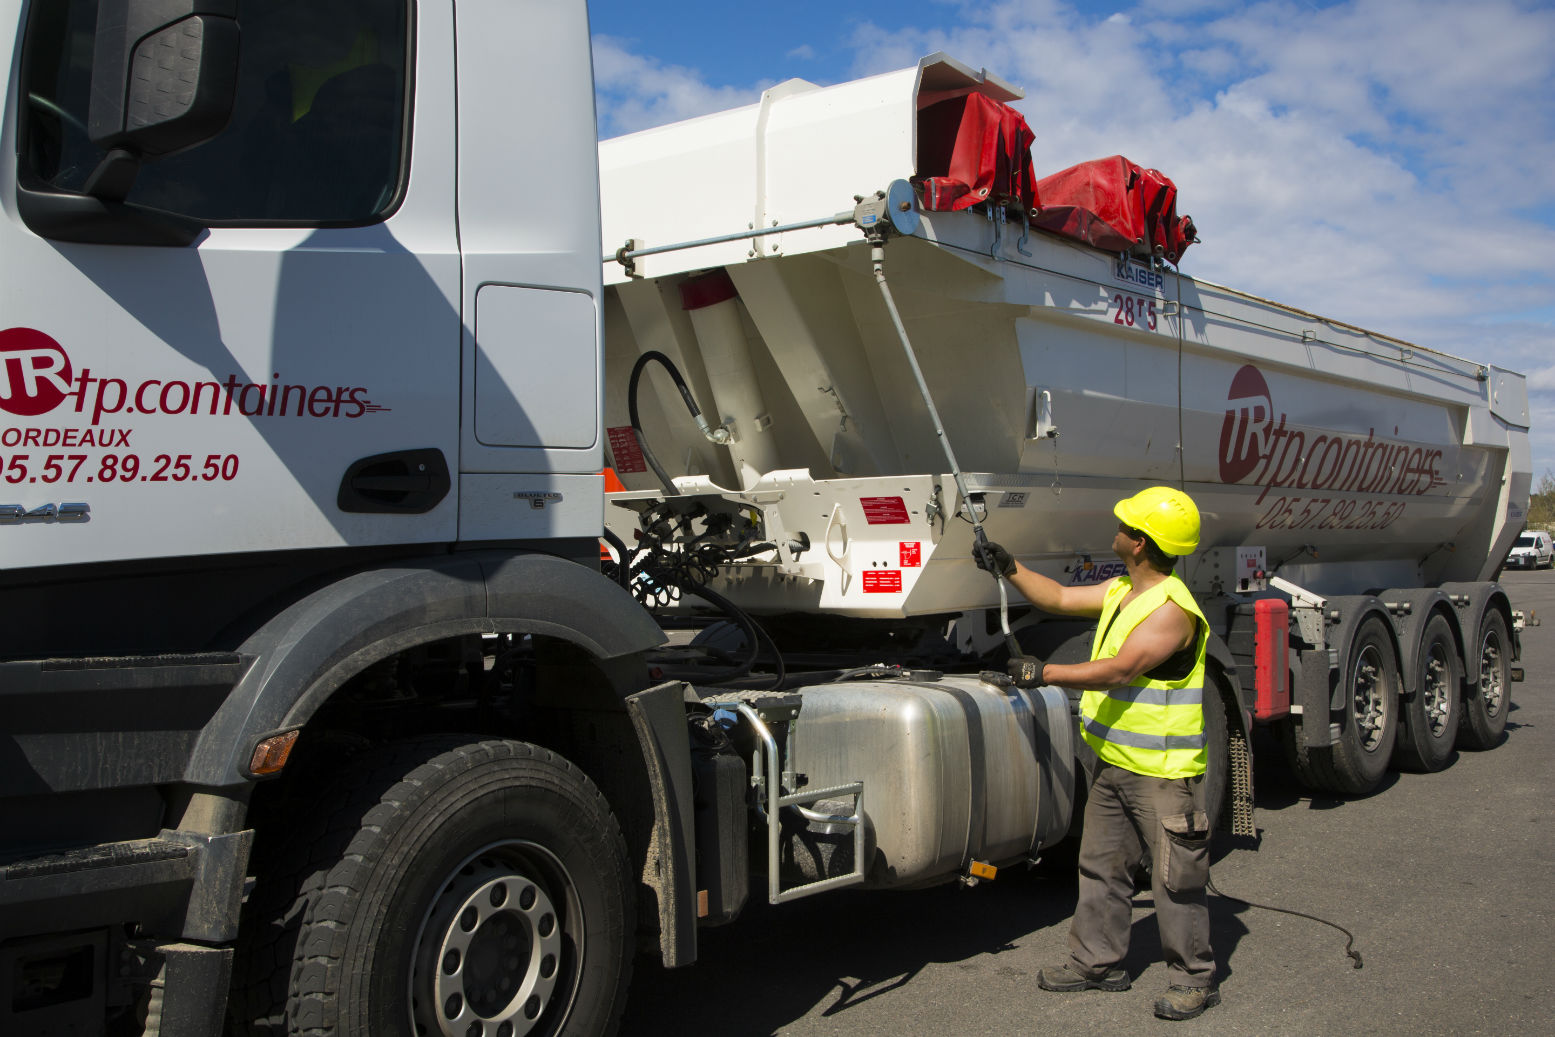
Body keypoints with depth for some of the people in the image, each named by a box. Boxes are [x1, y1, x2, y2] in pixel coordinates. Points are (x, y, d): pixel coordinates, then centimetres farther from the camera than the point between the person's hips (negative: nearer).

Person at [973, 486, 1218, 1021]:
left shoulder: (1172, 610, -22)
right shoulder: (1122, 590, 8)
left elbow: (1119, 671, -28)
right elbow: (1061, 599, 19)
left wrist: (1046, 672, -27)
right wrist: (1009, 568, 11)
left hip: (1163, 773, -9)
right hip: (1114, 763, 9)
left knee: (1175, 879, 2)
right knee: (1101, 866, 16)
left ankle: (1194, 979, 17)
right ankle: (1097, 961, 30)